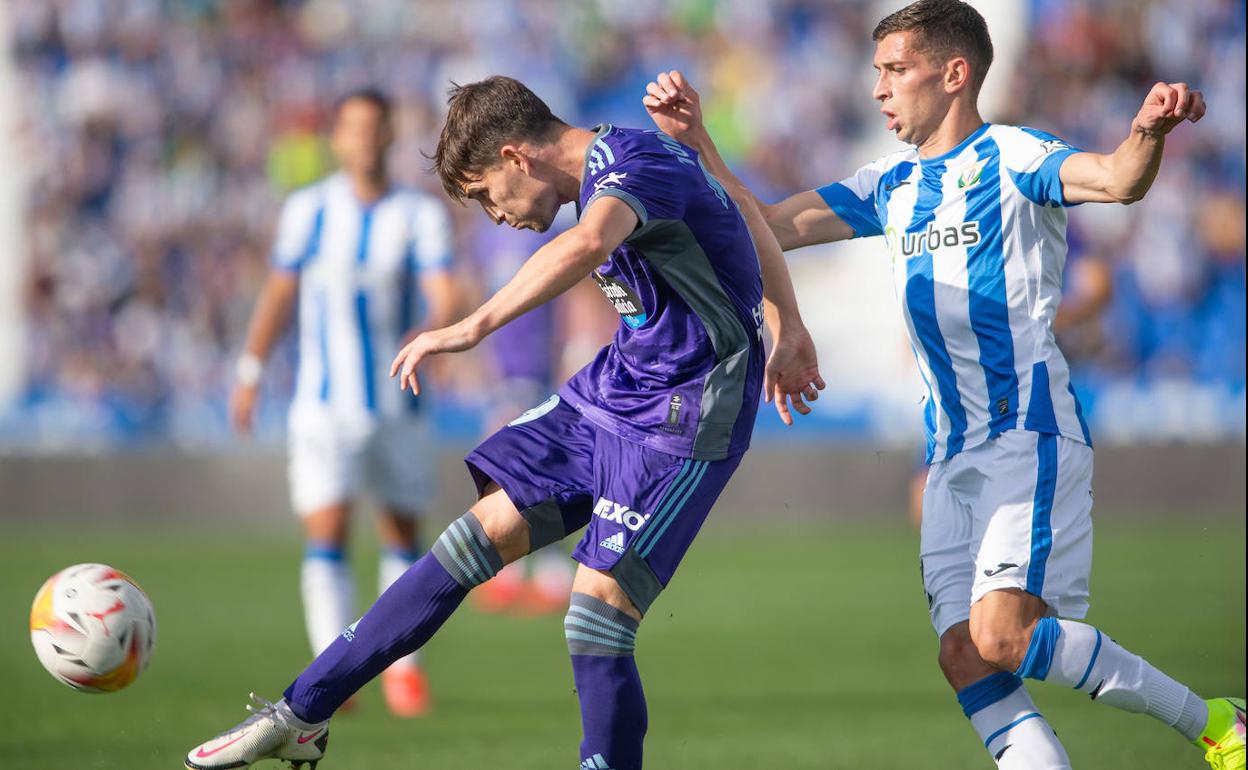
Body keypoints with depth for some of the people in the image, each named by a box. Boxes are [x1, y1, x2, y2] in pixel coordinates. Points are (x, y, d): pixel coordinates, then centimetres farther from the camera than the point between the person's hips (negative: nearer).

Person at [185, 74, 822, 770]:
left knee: (597, 614, -17)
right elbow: (746, 216, 22)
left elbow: (588, 243, -46)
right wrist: (789, 332, 29)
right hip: (616, 384, 9)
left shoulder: (635, 166, -22)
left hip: (683, 423, -9)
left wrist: (473, 328, -48)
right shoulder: (620, 162, 7)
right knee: (489, 528, 6)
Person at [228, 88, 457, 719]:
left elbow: (444, 298, -14)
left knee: (402, 534, 10)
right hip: (324, 403, -1)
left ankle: (402, 666, 26)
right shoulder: (308, 210, 3)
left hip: (399, 404, 1)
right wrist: (250, 372, 10)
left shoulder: (421, 215, -1)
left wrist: (429, 335, -35)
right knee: (326, 537, -13)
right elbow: (279, 293, 12)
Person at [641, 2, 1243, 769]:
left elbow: (1117, 180, -24)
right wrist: (697, 144, 7)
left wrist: (1149, 131, -46)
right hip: (953, 458, 8)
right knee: (965, 657, -6)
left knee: (1002, 639, -20)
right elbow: (767, 228, 19)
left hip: (1032, 438, -8)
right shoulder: (890, 187, 16)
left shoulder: (1010, 157, -6)